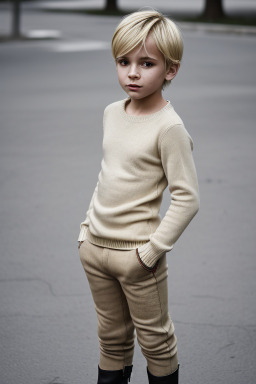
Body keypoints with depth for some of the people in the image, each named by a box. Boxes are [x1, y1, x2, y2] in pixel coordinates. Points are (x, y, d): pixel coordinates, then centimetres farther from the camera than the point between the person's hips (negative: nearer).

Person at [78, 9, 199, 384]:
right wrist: (88, 225, 12)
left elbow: (187, 198, -18)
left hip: (135, 251, -6)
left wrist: (151, 251, -18)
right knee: (112, 336, 18)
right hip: (95, 245, 6)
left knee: (155, 339, 10)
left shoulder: (168, 127, -17)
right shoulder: (112, 113, 6)